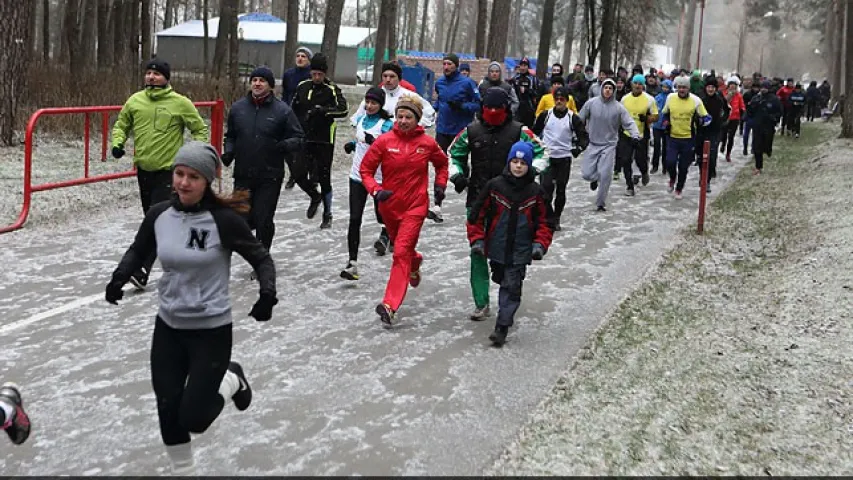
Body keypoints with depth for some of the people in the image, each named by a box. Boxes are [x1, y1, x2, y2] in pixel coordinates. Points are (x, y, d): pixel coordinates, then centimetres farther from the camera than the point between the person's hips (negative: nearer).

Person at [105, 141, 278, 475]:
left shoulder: (223, 220, -17)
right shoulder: (159, 215, -5)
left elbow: (261, 258, -8)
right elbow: (138, 251, 13)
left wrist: (268, 292, -26)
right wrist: (119, 277, -6)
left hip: (211, 330, -4)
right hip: (168, 327, 4)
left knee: (192, 419, -4)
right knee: (167, 411, 9)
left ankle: (231, 380, 27)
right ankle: (181, 467, 35)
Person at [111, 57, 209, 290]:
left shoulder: (181, 103, -6)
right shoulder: (135, 100, 5)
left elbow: (200, 129, 2)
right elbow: (121, 125, 16)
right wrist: (117, 143, -3)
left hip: (168, 171, -5)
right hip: (143, 169, 5)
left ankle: (141, 271, -12)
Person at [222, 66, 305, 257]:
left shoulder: (282, 110, -3)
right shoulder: (238, 107, 6)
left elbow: (299, 138, -1)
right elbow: (231, 136, 18)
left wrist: (286, 145, -21)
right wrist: (228, 152, -1)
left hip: (270, 177, -3)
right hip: (243, 175, 3)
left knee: (264, 220, -1)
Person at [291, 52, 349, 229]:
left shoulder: (332, 89, -7)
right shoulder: (302, 87, 8)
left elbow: (343, 110, -22)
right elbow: (294, 110, 21)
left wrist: (323, 110, -33)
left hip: (324, 141, -4)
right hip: (304, 139, 4)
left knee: (324, 179, 1)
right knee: (299, 174, -3)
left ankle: (327, 216, 16)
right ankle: (315, 197, 29)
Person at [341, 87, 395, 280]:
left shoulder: (386, 124, -10)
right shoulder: (360, 120, 8)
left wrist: (373, 141, -31)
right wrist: (352, 144, 6)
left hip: (379, 178, -4)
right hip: (358, 176, 4)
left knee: (382, 216, 13)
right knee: (354, 219, -6)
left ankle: (385, 234, 51)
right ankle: (352, 263, -7)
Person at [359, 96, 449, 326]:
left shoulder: (427, 143, -5)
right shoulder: (384, 141, -8)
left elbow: (442, 164, 17)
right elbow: (366, 169, -3)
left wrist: (440, 185, 4)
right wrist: (376, 190, -18)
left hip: (415, 206, -2)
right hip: (389, 205, 2)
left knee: (401, 253, -12)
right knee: (401, 246, 22)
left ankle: (390, 306, -14)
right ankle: (415, 262, 59)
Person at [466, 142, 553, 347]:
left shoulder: (535, 191, -3)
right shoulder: (494, 186, -5)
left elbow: (544, 221, 5)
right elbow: (477, 214, 1)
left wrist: (540, 245, -6)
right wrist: (477, 240, -3)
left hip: (521, 251, -1)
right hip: (497, 248, 1)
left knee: (512, 286, -6)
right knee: (502, 281, 18)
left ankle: (502, 327, -5)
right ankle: (507, 313, 42)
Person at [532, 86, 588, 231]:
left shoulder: (572, 117, -2)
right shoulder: (546, 115, 1)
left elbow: (584, 136, 0)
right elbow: (535, 132, 13)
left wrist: (578, 148, -17)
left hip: (564, 158, 0)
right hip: (547, 157, 0)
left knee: (561, 190, 8)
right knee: (546, 190, -10)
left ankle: (555, 220, 21)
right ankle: (549, 219, -2)